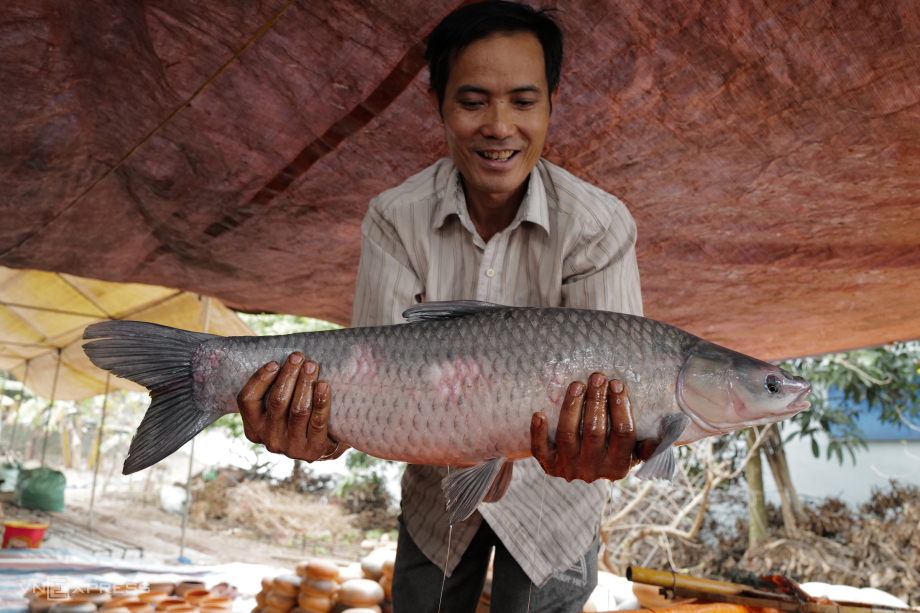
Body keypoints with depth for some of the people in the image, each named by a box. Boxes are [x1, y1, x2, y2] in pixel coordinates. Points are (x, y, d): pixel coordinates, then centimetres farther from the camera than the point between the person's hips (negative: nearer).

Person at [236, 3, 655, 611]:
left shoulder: (600, 227, -22)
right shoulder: (396, 219, -16)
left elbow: (614, 382, -27)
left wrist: (607, 448, -49)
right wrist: (328, 433, -43)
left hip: (551, 498, -2)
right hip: (436, 491, 2)